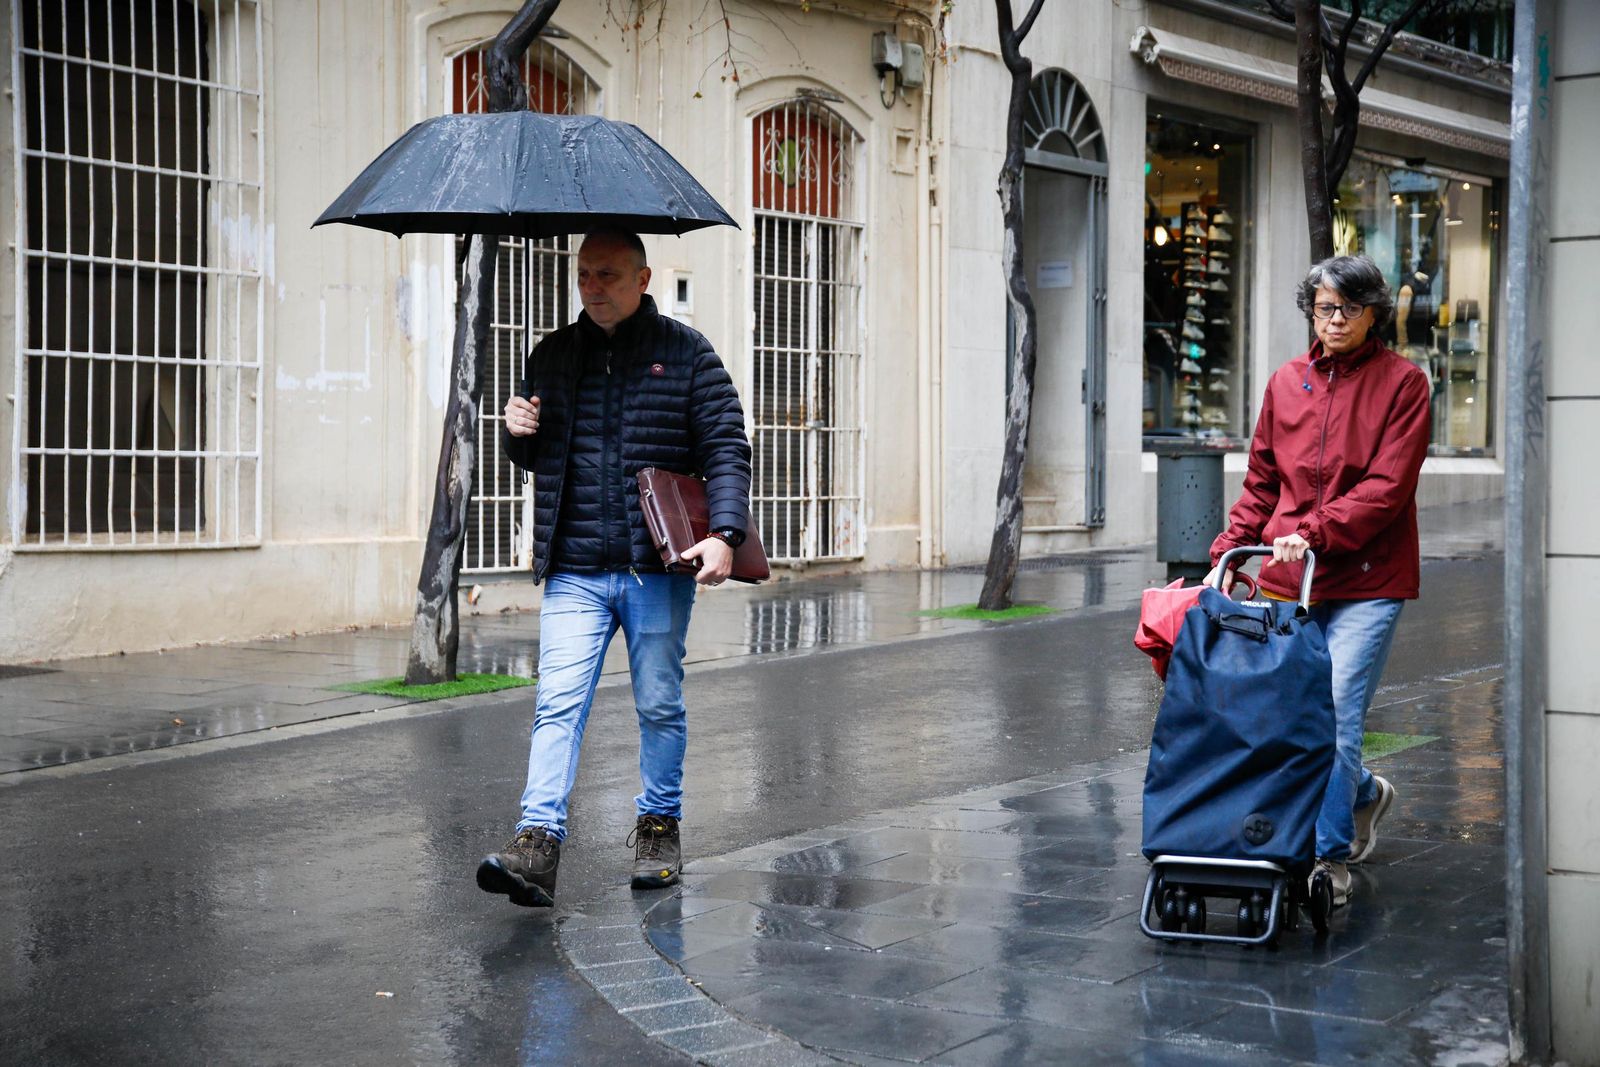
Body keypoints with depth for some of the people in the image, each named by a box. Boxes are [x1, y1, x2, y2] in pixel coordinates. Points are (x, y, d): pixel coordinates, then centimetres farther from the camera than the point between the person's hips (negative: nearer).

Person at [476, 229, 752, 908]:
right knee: (558, 702, -9)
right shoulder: (551, 357, 14)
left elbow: (726, 448, -1)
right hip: (573, 572, 2)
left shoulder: (685, 354, 4)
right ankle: (538, 840, -14)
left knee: (659, 705, 8)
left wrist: (724, 532, -15)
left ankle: (659, 826, 24)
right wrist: (519, 435, 0)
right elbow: (532, 460, 24)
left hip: (657, 569, -2)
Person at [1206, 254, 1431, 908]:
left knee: (1335, 720, -9)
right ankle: (1365, 794, 36)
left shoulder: (1401, 382, -1)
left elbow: (1387, 487, -10)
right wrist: (1228, 553, 3)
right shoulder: (1286, 382, 12)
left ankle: (1331, 859, 2)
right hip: (1290, 581, 5)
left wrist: (1314, 532, -20)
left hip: (1365, 582, -5)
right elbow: (1261, 482, 14)